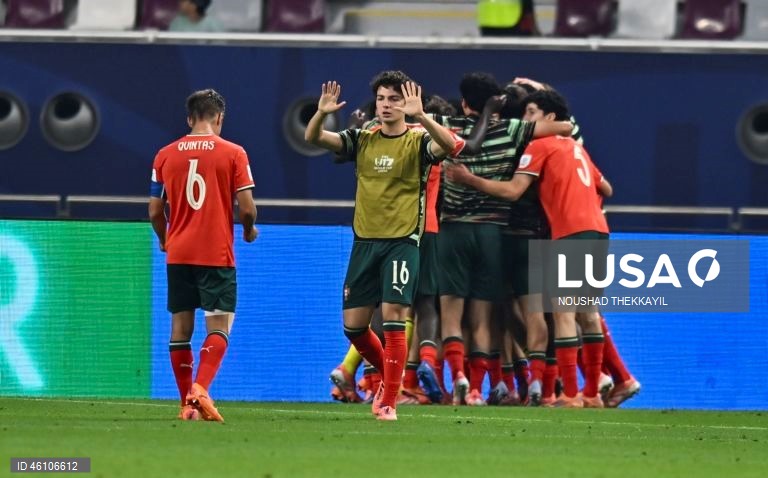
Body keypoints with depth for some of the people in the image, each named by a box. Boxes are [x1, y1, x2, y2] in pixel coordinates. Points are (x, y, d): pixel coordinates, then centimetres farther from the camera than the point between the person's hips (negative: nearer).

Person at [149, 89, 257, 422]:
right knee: (218, 326, -2)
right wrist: (249, 230, 15)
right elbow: (247, 208, -6)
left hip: (178, 254, 3)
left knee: (180, 327, 9)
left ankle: (187, 403, 8)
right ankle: (200, 390, -22)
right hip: (217, 254, -3)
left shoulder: (166, 155, 5)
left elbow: (155, 211, 7)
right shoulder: (232, 153, -3)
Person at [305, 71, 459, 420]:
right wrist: (321, 113, -24)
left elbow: (448, 145, -25)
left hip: (402, 241, -4)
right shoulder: (362, 140, 7)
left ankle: (389, 402, -6)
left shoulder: (417, 141, -3)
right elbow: (313, 138, -2)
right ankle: (389, 376, 30)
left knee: (393, 319, -13)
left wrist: (420, 116, -40)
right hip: (365, 241, 4)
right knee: (353, 326, 5)